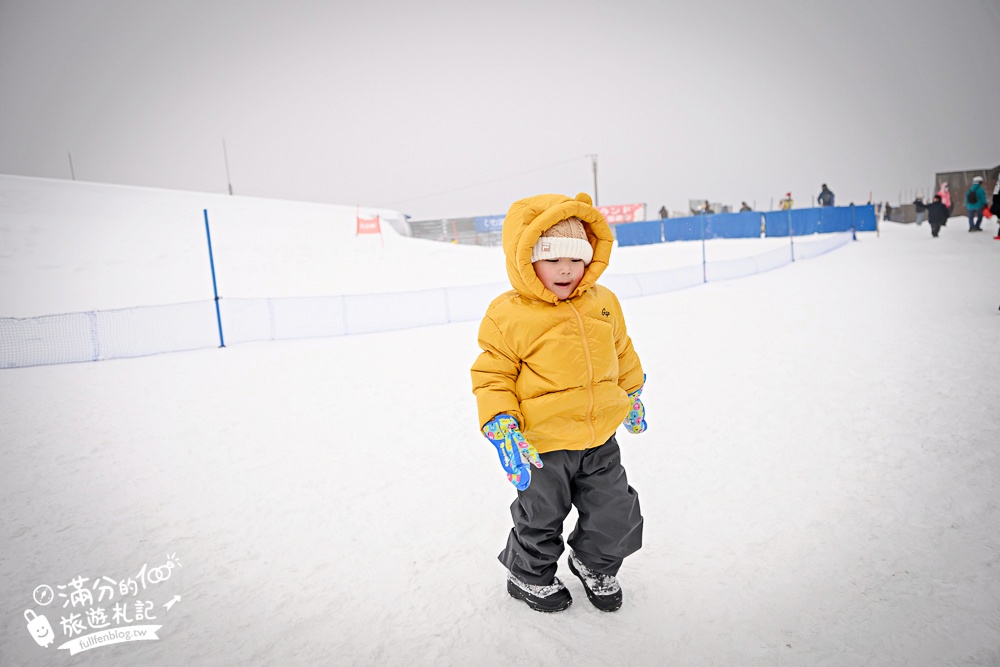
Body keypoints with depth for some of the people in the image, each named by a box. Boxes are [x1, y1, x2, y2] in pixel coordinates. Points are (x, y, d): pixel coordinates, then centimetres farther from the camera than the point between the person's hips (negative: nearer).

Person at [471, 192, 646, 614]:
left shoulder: (603, 302, 0)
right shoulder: (508, 316, -16)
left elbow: (622, 352, 16)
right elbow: (492, 376, -12)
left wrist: (632, 395, 25)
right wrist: (502, 429, -20)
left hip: (600, 440, 5)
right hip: (541, 446, -4)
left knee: (616, 513, 17)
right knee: (540, 519, 16)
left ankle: (595, 564, 47)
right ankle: (529, 576, 45)